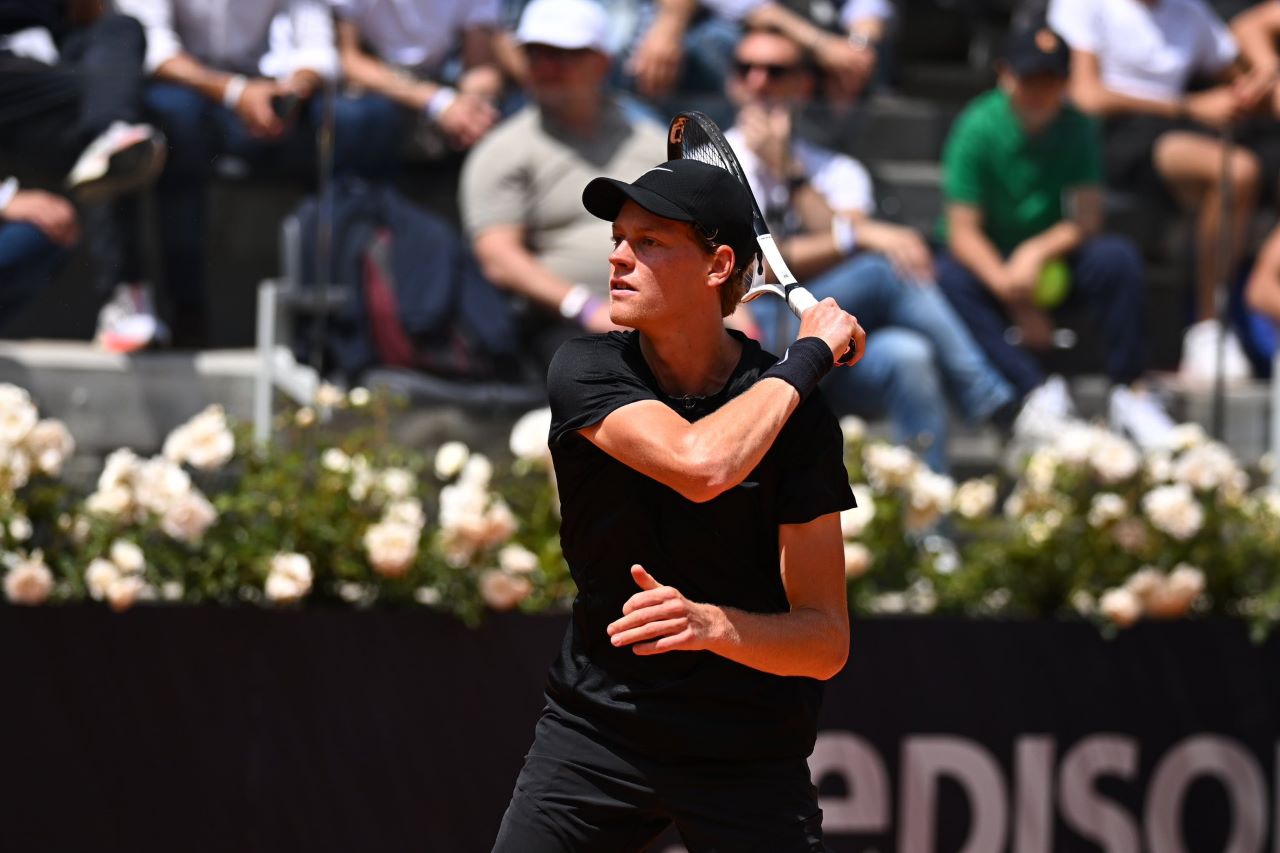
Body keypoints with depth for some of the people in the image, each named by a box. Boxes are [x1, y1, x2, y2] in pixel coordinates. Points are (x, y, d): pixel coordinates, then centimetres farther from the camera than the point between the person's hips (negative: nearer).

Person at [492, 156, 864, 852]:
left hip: (749, 754, -1)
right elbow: (700, 465, -30)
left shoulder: (799, 420, -12)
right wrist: (809, 355, -18)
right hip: (596, 727, 1)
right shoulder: (586, 373, -9)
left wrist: (713, 624, -34)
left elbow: (826, 642, -15)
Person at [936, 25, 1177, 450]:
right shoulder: (978, 128, -13)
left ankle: (1129, 393, -22)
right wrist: (1016, 301, -29)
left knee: (1117, 256, -27)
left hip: (1054, 265, 2)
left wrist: (1039, 252, -32)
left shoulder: (1075, 128, -5)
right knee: (949, 279, -35)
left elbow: (1087, 219, -11)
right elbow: (963, 231, -16)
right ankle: (1040, 392, -41)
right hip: (990, 264, -2)